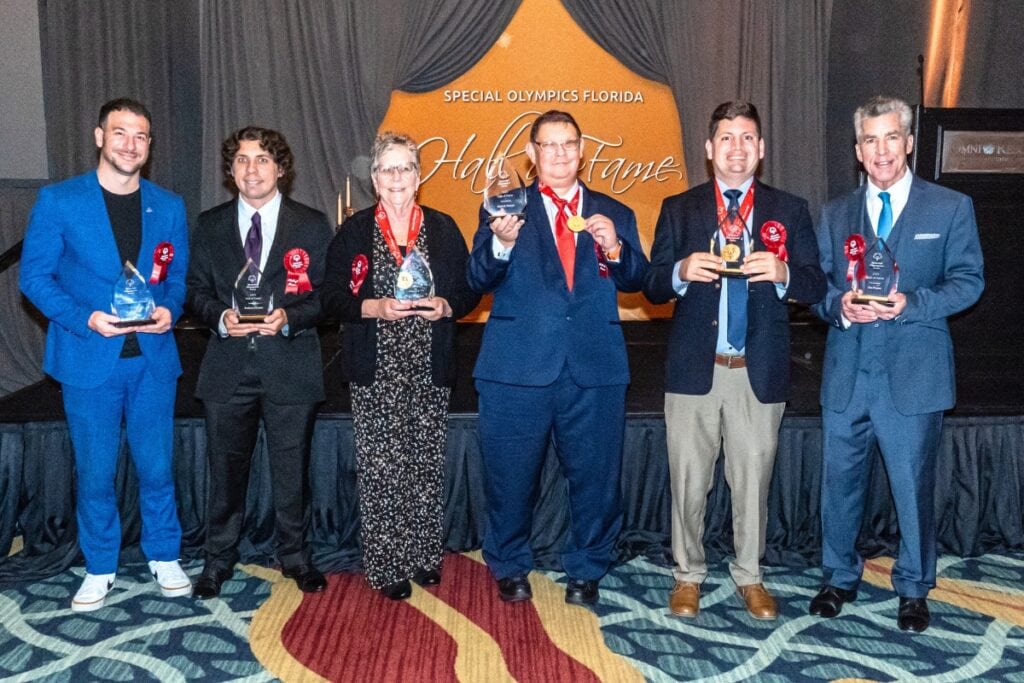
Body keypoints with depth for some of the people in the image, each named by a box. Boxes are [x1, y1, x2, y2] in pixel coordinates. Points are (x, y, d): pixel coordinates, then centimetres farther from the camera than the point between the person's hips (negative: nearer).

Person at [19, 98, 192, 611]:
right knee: (94, 471, 9)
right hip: (89, 357, -1)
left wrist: (169, 309, -11)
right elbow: (34, 274, -2)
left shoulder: (169, 207, 6)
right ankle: (100, 569, 27)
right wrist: (86, 318, -16)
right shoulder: (58, 201, -2)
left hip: (152, 357, 2)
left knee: (156, 465, 9)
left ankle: (164, 558, 27)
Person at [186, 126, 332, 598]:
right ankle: (218, 559, 27)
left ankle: (294, 556, 27)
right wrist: (222, 317, -12)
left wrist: (289, 317, -18)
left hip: (290, 365, -1)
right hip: (228, 366, 2)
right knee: (226, 467, 10)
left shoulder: (312, 225, 1)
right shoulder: (210, 225, 8)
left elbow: (327, 293, -1)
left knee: (291, 467, 10)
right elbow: (197, 290, 8)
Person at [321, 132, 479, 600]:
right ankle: (385, 565, 11)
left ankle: (425, 556, 21)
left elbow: (469, 291, 9)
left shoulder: (443, 229, 8)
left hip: (430, 371, 1)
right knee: (379, 469, -1)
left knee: (428, 465, 6)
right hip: (375, 374, -1)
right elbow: (332, 299, 1)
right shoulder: (353, 232, 4)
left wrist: (446, 307, -11)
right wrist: (376, 308, -16)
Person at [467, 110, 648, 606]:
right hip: (518, 366, -1)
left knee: (595, 477, 9)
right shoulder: (506, 208, 8)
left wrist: (614, 248, -17)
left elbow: (635, 281, 3)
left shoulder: (614, 215, 13)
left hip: (595, 366, 2)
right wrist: (502, 244, -23)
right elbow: (478, 281, -3)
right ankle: (509, 567, 29)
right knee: (511, 476, 7)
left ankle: (586, 570, 28)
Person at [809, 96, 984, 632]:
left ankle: (914, 589, 26)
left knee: (913, 486, 6)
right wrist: (839, 305, -13)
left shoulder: (950, 208, 2)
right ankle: (840, 578, 30)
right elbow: (817, 285, 9)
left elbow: (968, 281, -1)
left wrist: (911, 303, -18)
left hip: (914, 373, -3)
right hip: (847, 372, 3)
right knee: (839, 482, 12)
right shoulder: (835, 214, 11)